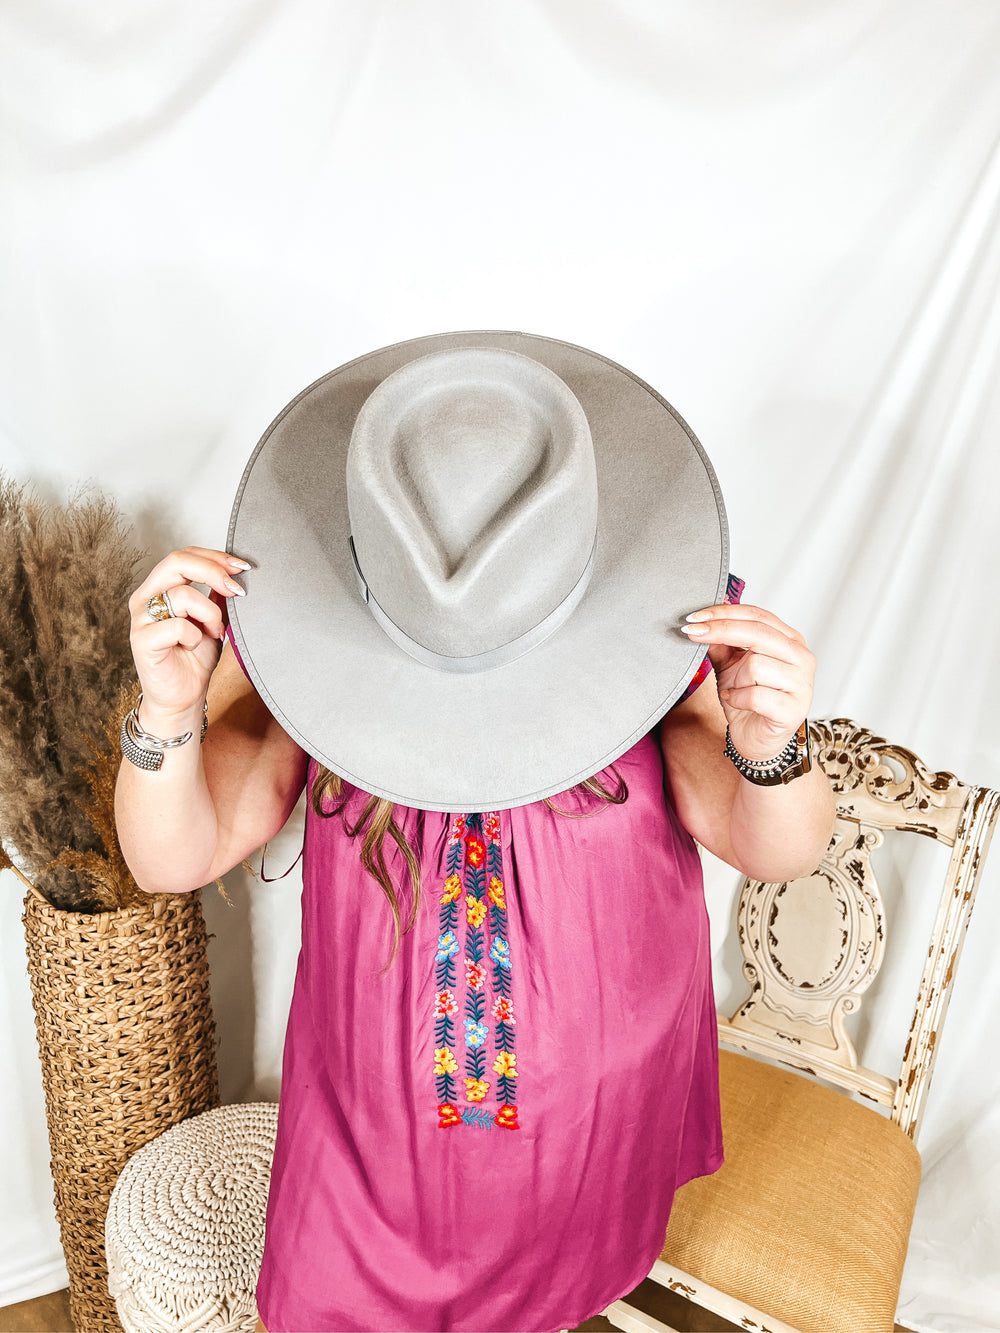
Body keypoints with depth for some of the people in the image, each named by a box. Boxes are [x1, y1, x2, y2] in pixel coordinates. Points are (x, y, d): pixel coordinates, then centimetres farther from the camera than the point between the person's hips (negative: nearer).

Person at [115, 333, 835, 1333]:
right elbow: (173, 859, -17)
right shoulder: (307, 631, -21)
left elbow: (773, 851, -19)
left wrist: (768, 750, -41)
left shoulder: (654, 618, -22)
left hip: (594, 1094, 1)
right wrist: (169, 711, -36)